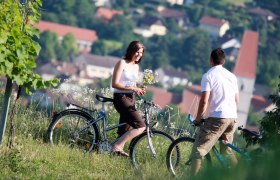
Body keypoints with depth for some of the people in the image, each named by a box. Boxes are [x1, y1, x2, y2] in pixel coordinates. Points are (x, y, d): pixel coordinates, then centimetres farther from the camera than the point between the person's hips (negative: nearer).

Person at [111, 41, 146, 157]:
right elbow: (115, 84, -15)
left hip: (131, 99, 9)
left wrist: (139, 90, 2)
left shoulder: (136, 66, 17)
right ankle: (117, 146, -21)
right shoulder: (122, 63, -7)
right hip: (121, 98, -9)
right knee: (140, 126, -20)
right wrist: (132, 88, -21)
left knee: (124, 132, 7)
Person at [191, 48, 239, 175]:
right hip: (232, 117, 7)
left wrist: (198, 119, -1)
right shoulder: (232, 76, 15)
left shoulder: (208, 75, -4)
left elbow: (204, 101, -12)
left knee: (198, 150, -7)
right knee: (227, 150, 22)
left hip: (217, 117, -7)